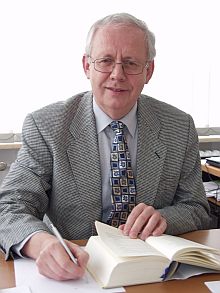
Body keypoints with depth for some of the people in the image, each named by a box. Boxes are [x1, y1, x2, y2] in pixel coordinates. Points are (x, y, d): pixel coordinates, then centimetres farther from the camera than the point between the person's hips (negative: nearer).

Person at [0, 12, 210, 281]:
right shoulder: (44, 126, -9)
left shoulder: (180, 128, -2)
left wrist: (163, 218, -20)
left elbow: (198, 211, 3)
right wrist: (41, 242, -36)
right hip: (72, 272, -1)